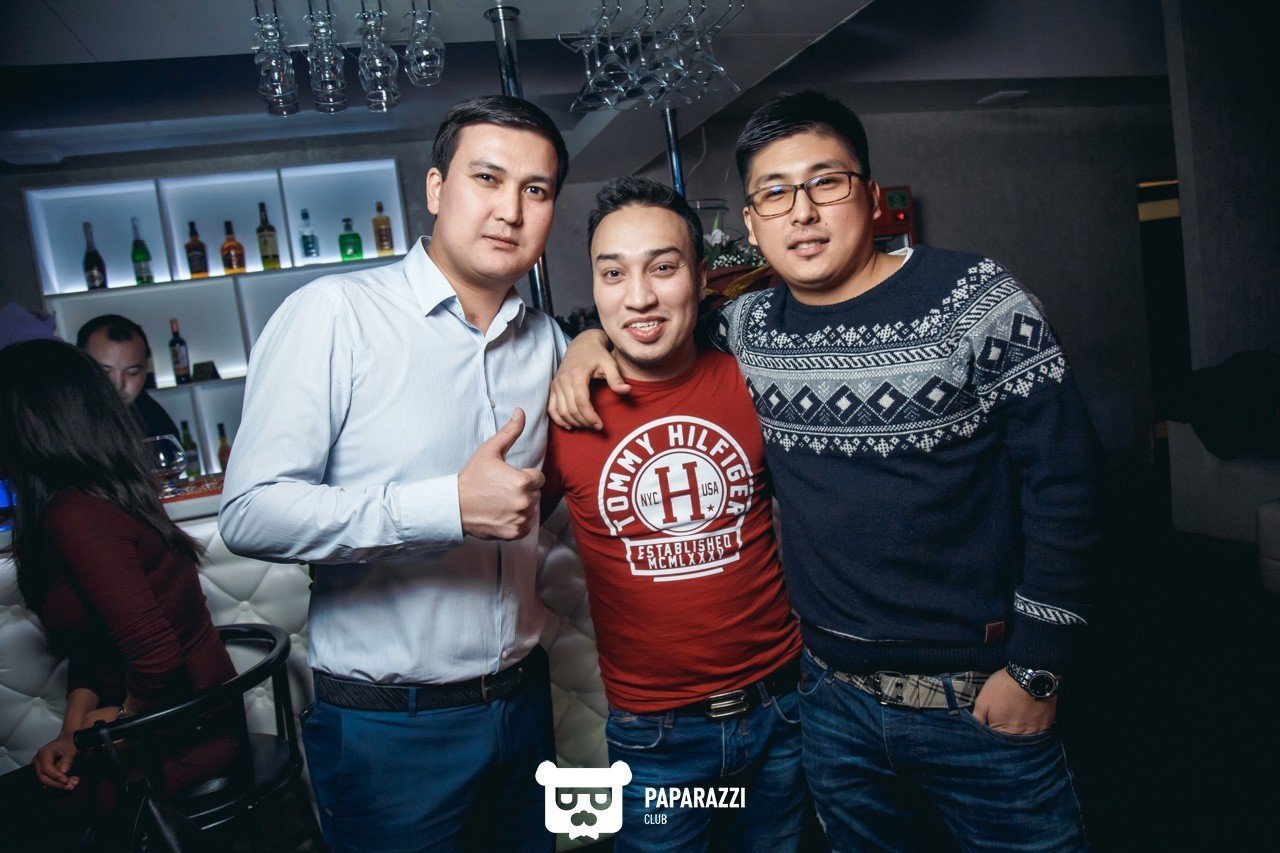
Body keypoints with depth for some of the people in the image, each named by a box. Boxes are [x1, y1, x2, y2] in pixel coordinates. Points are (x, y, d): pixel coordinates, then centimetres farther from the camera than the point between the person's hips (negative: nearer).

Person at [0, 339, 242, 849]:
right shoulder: (109, 497, 5)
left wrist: (127, 716, -10)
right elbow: (92, 641, 12)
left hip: (181, 744, -7)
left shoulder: (75, 516, -23)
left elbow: (155, 657, -29)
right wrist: (74, 729, 3)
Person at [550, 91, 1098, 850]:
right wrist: (591, 340, -4)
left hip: (979, 697, -3)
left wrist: (1035, 666, -10)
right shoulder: (749, 329, -1)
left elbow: (1061, 477, -10)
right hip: (833, 694, 4)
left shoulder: (977, 301, -12)